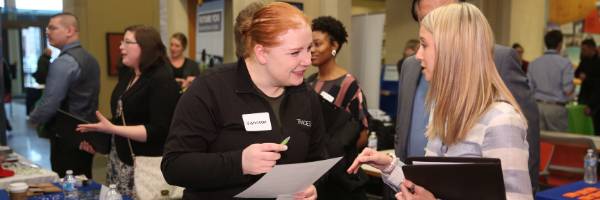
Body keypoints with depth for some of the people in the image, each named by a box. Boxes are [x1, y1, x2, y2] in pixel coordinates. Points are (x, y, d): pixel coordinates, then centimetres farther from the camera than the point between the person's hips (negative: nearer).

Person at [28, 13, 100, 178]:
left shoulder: (63, 63, -16)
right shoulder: (90, 59, 12)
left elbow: (49, 104, -19)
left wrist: (33, 118, 0)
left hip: (67, 137, -9)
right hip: (86, 135, 9)